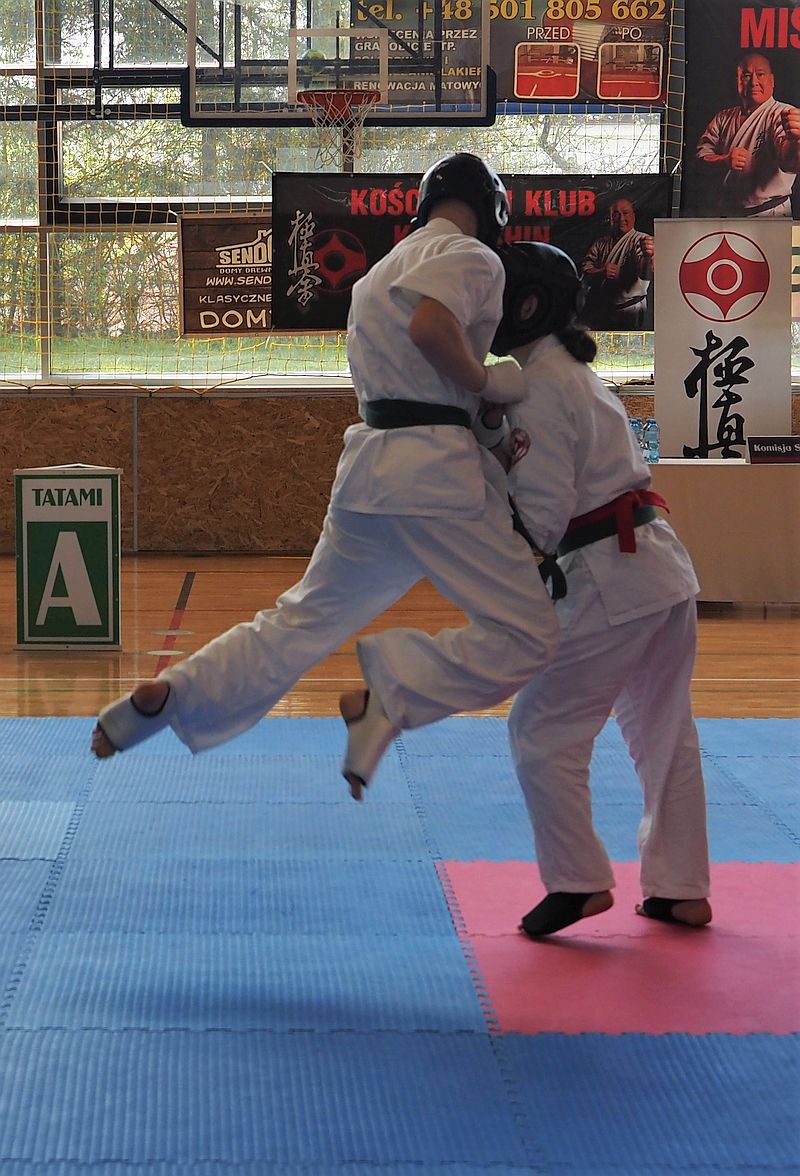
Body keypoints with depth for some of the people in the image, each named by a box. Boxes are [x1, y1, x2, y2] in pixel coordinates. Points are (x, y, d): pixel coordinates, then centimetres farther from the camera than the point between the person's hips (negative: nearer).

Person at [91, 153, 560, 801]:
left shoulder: (388, 266, 24)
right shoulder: (473, 257, -5)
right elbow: (429, 327, -25)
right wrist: (485, 380, -11)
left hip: (371, 462, 9)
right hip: (435, 472, -8)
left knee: (306, 617, 17)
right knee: (526, 637, -6)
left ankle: (166, 695, 7)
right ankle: (386, 699, -17)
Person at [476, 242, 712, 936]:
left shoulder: (538, 385, -14)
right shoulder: (567, 371, 16)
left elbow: (541, 520, -17)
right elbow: (546, 471, 14)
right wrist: (493, 435, -2)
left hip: (609, 584, -10)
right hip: (663, 572, 10)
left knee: (543, 732, 0)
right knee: (664, 734, 14)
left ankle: (578, 882, 3)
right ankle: (680, 891, 22)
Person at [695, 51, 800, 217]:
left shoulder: (782, 115, -6)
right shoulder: (724, 118, 14)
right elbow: (702, 161, 9)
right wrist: (725, 161, -14)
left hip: (770, 216, -5)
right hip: (727, 214, 5)